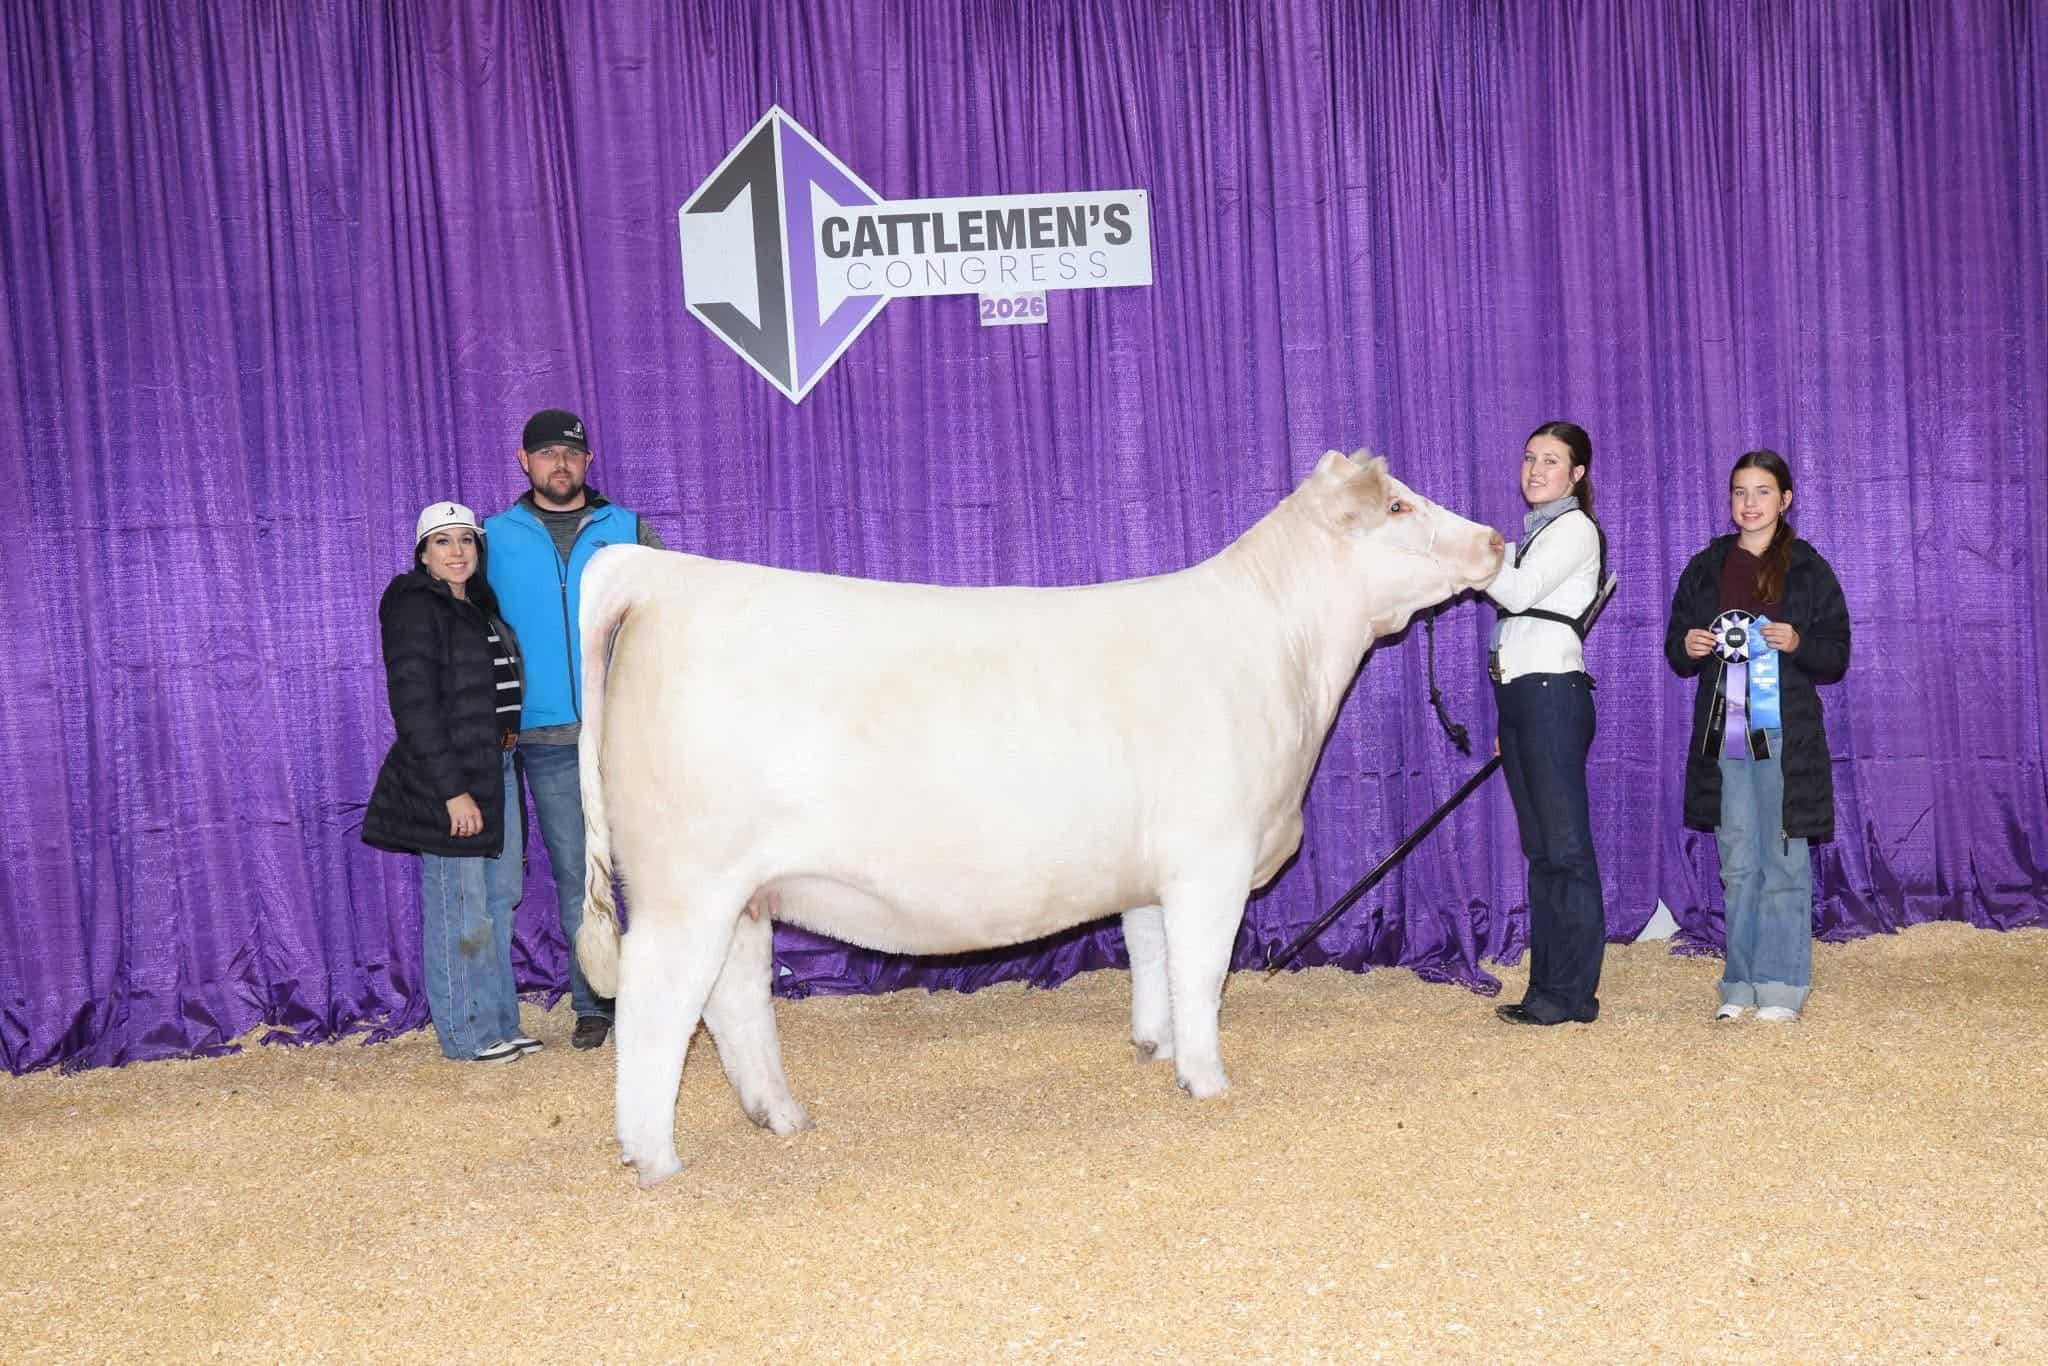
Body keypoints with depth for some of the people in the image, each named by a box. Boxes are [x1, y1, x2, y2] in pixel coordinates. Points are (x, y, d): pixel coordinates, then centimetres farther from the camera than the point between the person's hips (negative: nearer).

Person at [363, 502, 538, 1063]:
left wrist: (504, 761, 10)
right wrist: (452, 791, -22)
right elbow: (414, 707, -18)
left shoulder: (478, 609, 14)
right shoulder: (415, 610, -11)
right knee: (461, 908, -3)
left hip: (495, 770, 9)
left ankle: (498, 1024, 25)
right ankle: (467, 1033, 7)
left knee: (498, 900, 14)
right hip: (448, 780, -9)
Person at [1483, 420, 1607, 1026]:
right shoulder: (1534, 533, 22)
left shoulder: (1575, 528, -3)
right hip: (1518, 693, 9)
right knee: (1541, 849, 8)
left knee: (1564, 846, -8)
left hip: (1552, 690, -9)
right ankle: (1548, 986, 11)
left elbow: (1519, 591, -15)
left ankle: (1571, 993, -5)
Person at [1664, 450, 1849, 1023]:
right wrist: (1689, 647, -8)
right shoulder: (1705, 568, 11)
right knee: (1737, 868, 8)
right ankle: (1741, 984, 14)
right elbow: (1676, 652, 14)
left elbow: (1837, 657, 3)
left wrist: (1797, 644, -17)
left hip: (1785, 738, -3)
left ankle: (1781, 987, 5)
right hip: (1722, 736, 3)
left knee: (1784, 865, -1)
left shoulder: (1809, 570, 3)